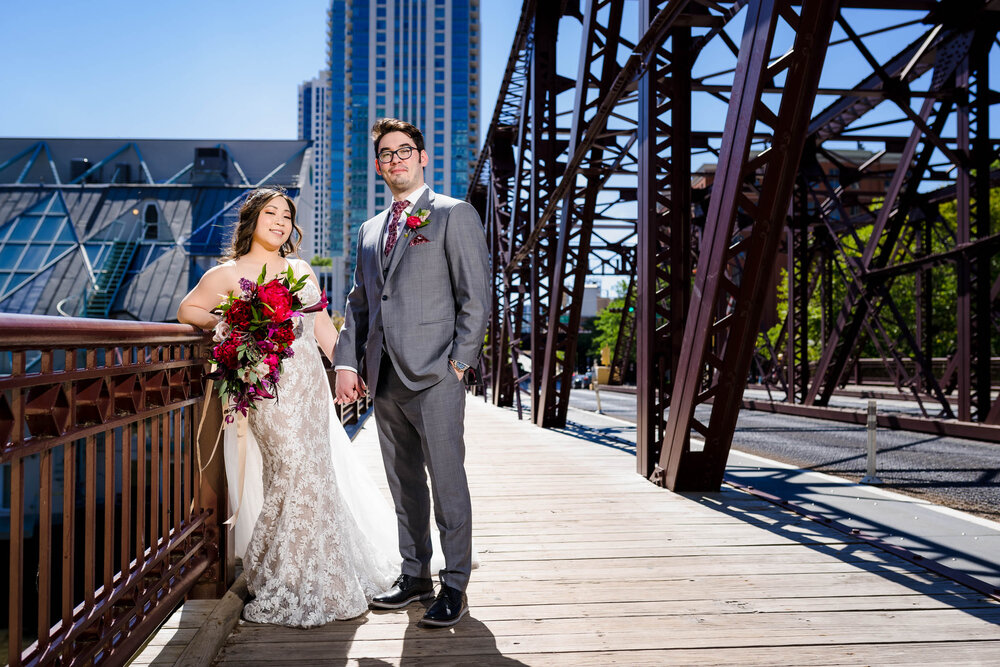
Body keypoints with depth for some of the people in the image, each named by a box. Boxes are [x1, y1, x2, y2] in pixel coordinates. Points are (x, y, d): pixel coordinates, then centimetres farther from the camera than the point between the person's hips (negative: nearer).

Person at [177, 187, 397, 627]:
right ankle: (293, 590, 4)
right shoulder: (229, 274, 3)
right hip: (270, 387, -5)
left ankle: (319, 579, 25)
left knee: (317, 474, 7)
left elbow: (323, 326, 18)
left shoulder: (301, 270, 18)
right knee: (295, 475, -10)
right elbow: (187, 310, 7)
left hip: (311, 384, 5)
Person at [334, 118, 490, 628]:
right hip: (384, 377, 6)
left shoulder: (455, 215, 0)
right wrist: (346, 362, 7)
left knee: (448, 484, -1)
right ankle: (414, 576, 25)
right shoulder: (370, 230, 20)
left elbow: (475, 297, -5)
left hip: (434, 376, -6)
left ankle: (454, 587, 10)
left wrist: (459, 363, -10)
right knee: (403, 485, 13)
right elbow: (358, 304, 19)